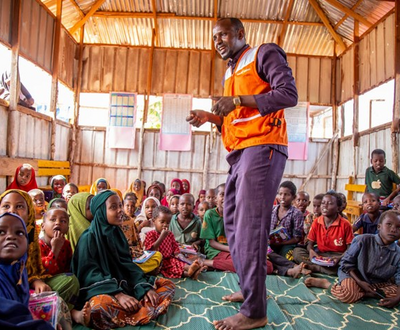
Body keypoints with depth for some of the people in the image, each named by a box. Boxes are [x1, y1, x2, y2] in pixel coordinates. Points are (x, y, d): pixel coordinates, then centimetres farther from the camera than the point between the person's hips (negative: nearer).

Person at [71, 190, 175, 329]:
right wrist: (118, 294, -27)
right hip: (101, 289, -8)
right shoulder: (89, 237, -9)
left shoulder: (116, 233, 11)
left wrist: (145, 287, -7)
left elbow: (128, 264, 8)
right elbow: (90, 273, -15)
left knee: (167, 285, -7)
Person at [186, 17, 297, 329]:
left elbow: (289, 93, -11)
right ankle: (249, 290, 23)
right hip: (240, 151, 9)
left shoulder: (264, 54, 3)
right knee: (233, 223, 10)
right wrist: (211, 117, 10)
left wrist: (238, 100, -17)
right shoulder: (230, 72, 26)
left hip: (263, 147, -9)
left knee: (249, 226, -13)